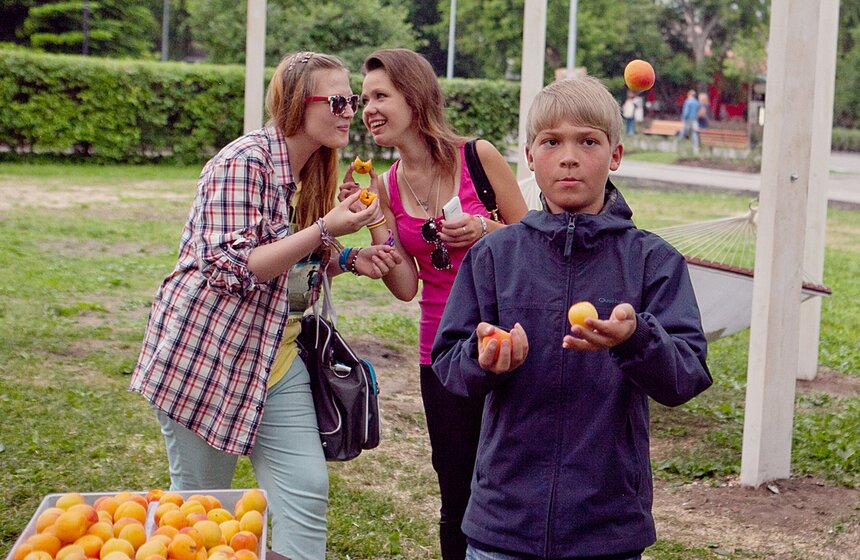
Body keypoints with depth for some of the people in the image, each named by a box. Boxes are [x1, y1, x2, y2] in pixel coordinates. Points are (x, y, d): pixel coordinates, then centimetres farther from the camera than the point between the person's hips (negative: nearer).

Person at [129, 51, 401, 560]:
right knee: (199, 501, 5)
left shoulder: (315, 171, 9)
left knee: (308, 489, -1)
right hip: (206, 351, -7)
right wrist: (324, 231, -25)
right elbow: (232, 268, -24)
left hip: (276, 355, 7)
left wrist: (351, 261, 1)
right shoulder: (245, 161, -17)